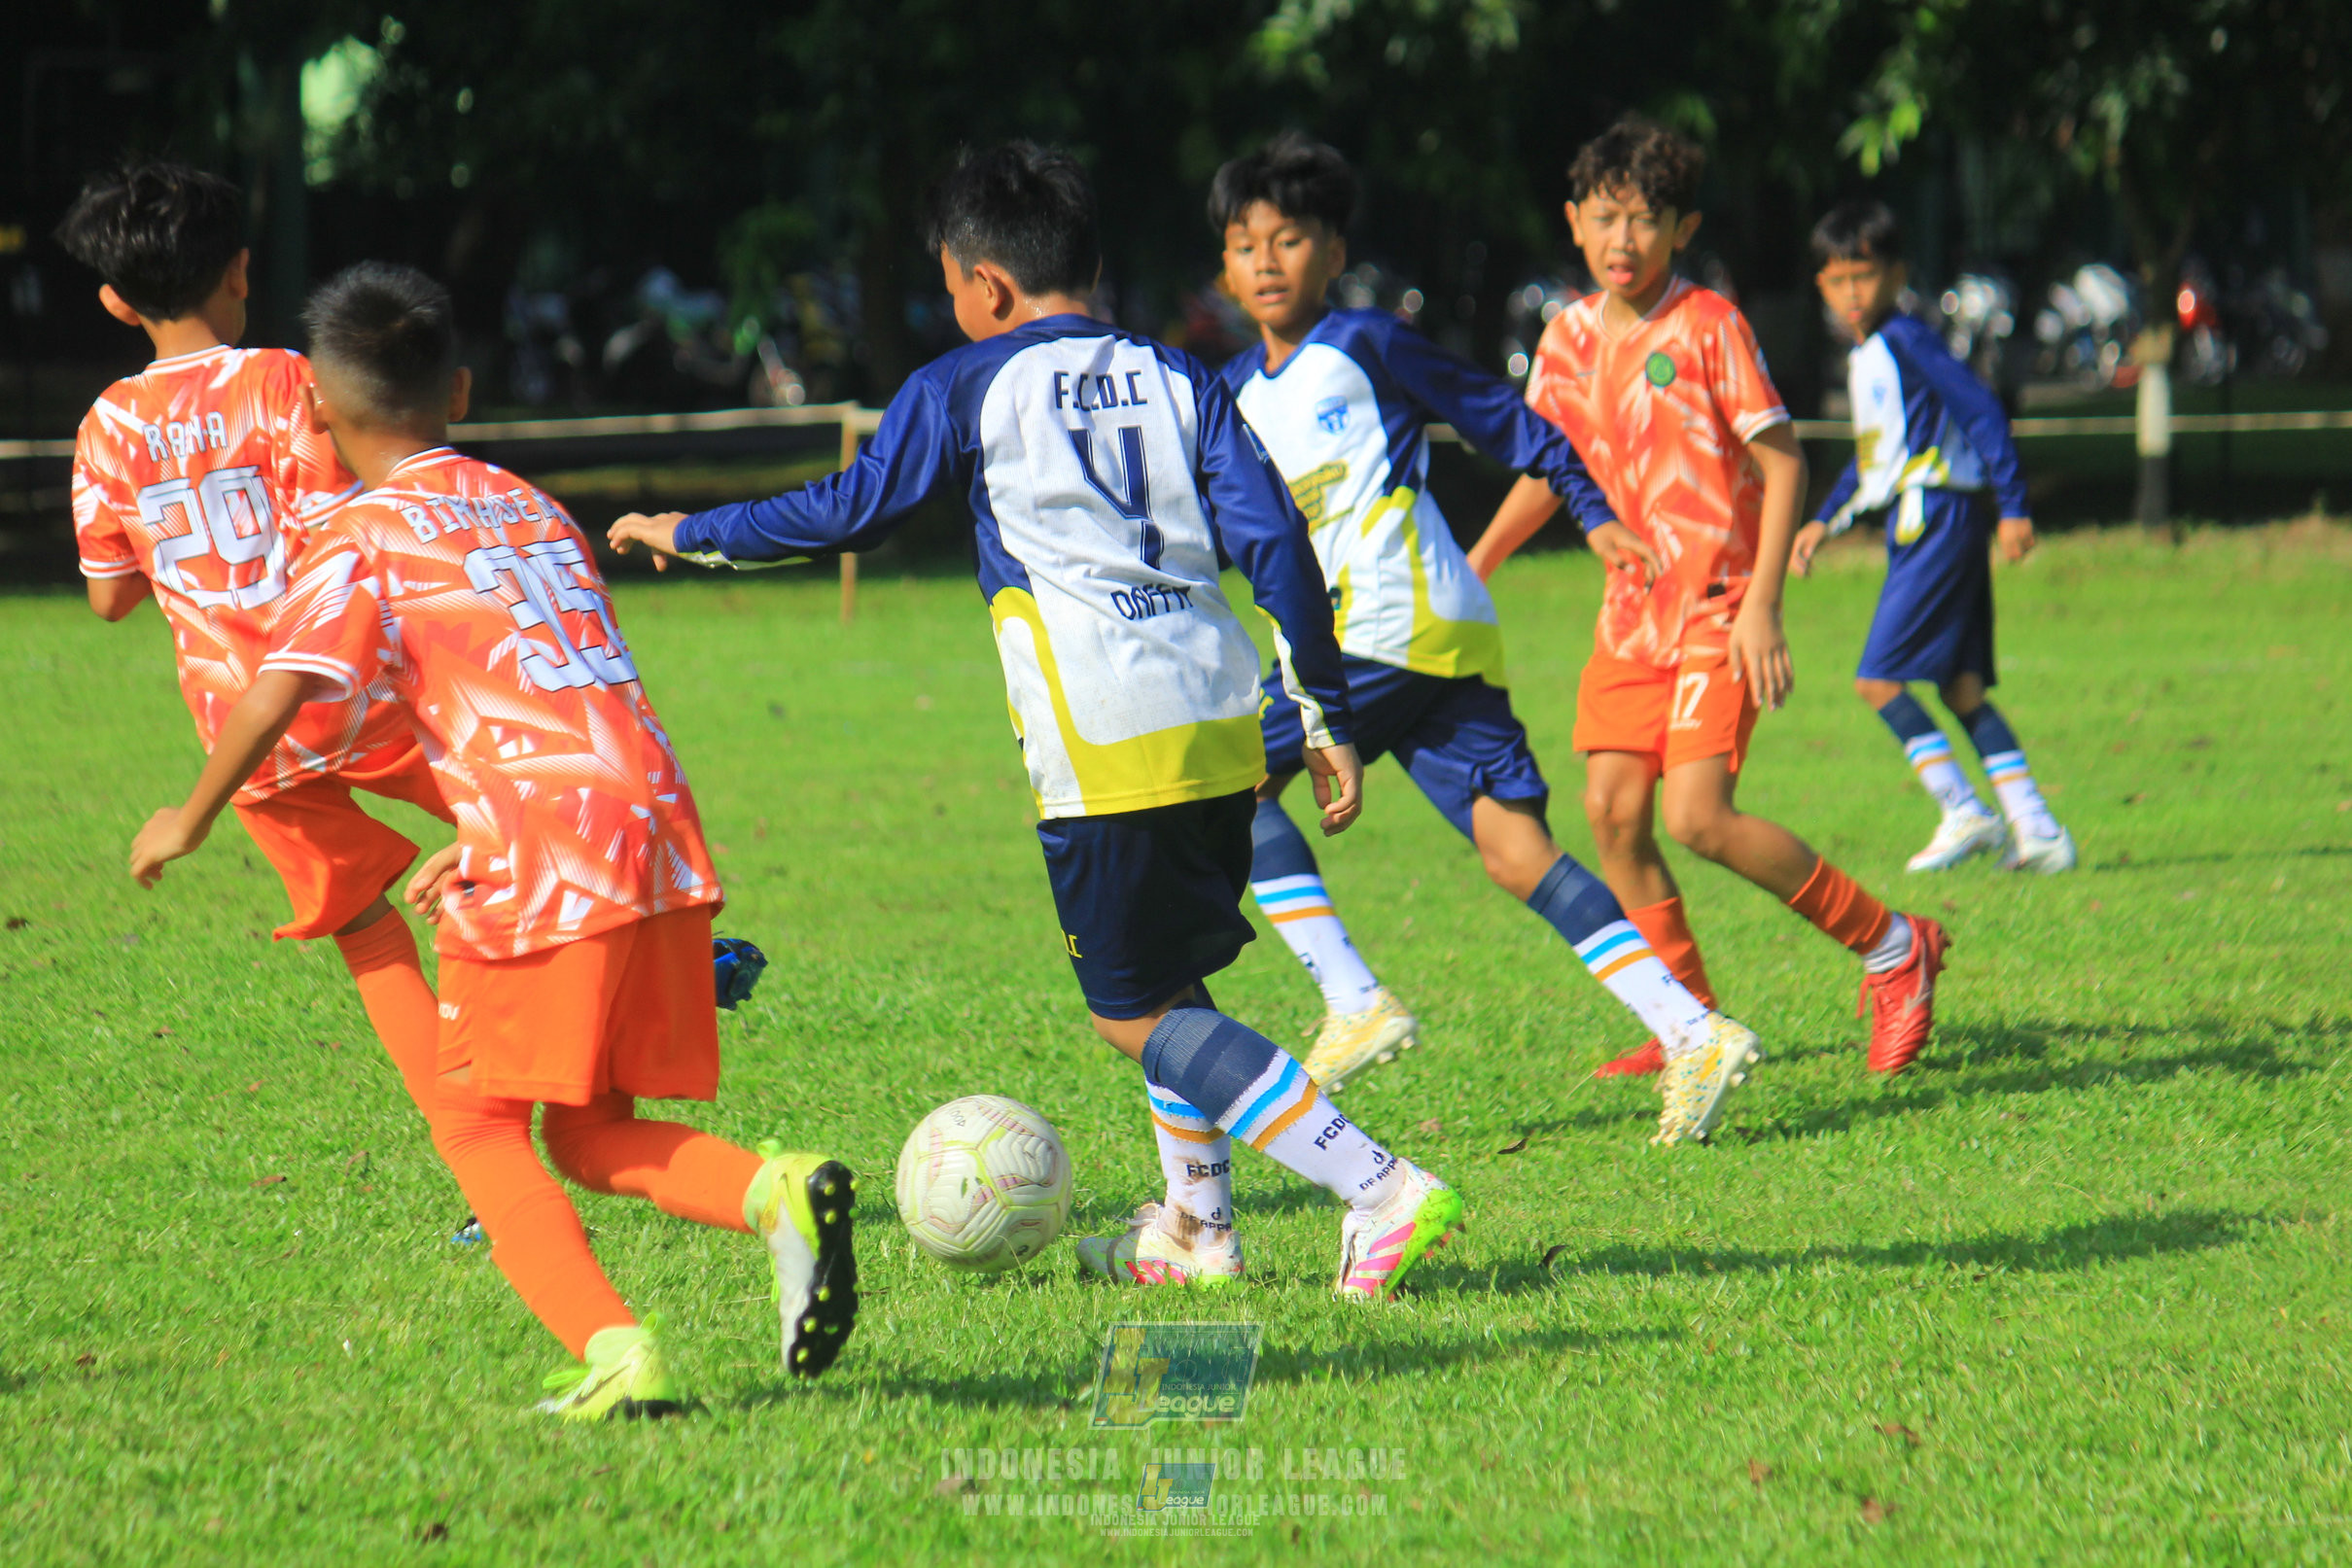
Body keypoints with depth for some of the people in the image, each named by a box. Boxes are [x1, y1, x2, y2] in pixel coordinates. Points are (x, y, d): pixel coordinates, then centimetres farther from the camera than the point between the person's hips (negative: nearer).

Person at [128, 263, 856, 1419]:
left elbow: (274, 695, -10)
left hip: (548, 870, -7)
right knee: (590, 1137, 16)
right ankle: (780, 1195, -12)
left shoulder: (366, 537, 1)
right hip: (661, 841, 7)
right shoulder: (531, 509, 23)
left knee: (478, 1126, 8)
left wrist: (191, 819, 5)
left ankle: (613, 1355, -12)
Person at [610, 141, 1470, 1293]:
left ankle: (1379, 1188, -13)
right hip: (1222, 725, 6)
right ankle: (1196, 1228, 28)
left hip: (1108, 746, -6)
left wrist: (689, 533, 22)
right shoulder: (1173, 379, 13)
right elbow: (1274, 540, 7)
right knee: (1168, 982, 23)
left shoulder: (964, 388, 2)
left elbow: (851, 511, 7)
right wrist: (1327, 718, 11)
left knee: (1136, 1012, -1)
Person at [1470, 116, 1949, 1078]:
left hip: (1716, 609, -6)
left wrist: (1762, 605, -18)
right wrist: (1470, 568, 15)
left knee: (1697, 817, -18)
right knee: (1611, 808, -3)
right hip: (1632, 610, 6)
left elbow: (1782, 462, -11)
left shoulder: (1708, 327, -11)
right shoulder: (1570, 338, 7)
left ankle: (1893, 947, -2)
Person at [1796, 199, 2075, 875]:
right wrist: (1825, 521, 28)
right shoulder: (1864, 358, 18)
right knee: (1961, 686, 7)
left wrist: (2013, 508, -18)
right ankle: (2036, 829, 5)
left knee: (1879, 678, -11)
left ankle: (1964, 812, -9)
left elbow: (1983, 411, -16)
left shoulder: (1906, 342, -11)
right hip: (1915, 524, 9)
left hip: (1938, 521, -9)